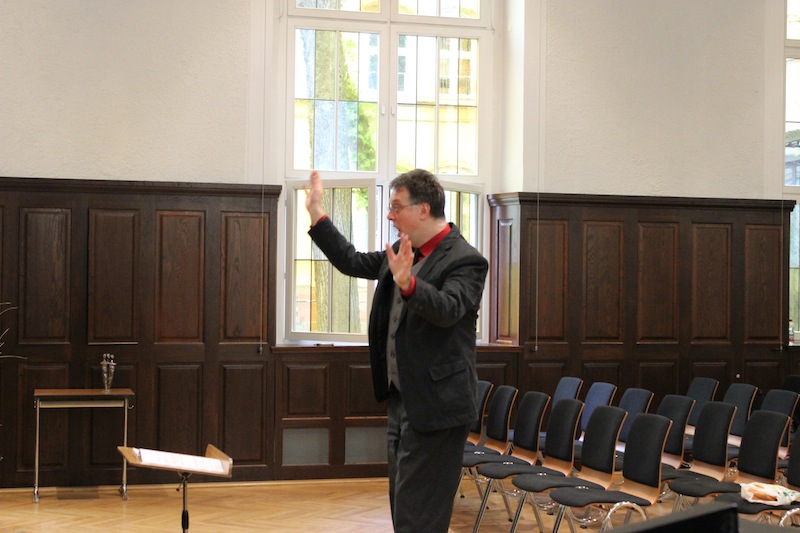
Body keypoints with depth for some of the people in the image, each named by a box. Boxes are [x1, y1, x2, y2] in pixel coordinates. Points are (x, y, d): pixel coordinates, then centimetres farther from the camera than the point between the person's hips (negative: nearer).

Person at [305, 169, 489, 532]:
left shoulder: (465, 260, -16)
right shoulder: (404, 253, 10)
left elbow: (448, 309, -31)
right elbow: (353, 262, 20)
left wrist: (408, 283, -48)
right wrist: (317, 215, 16)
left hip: (434, 406, -9)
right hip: (401, 400, 9)